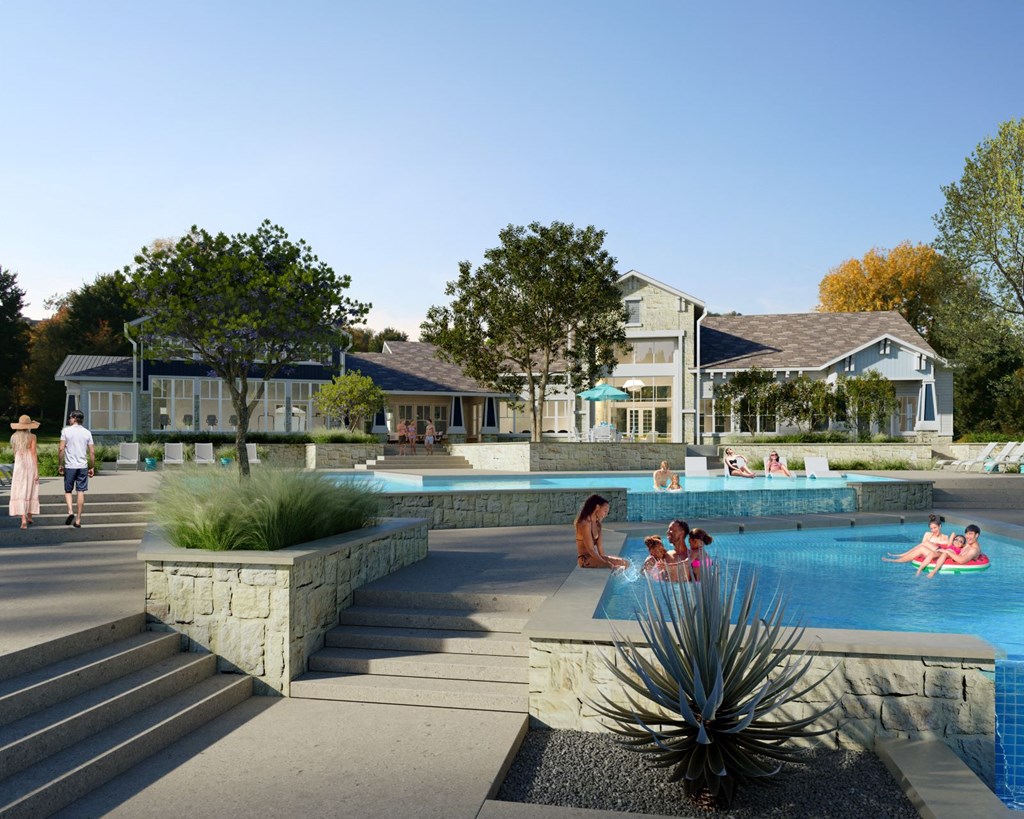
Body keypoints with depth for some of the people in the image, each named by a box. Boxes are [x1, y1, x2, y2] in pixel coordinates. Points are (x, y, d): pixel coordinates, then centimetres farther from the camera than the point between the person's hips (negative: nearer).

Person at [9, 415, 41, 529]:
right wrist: (37, 472, -7)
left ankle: (23, 520, -15)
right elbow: (34, 454, -9)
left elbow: (15, 453, 14)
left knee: (20, 493, -3)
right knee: (30, 492, 14)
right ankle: (29, 517, 23)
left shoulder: (14, 437, 4)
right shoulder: (32, 437, -6)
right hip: (31, 466, -1)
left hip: (19, 466, 1)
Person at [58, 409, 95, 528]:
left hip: (70, 466, -2)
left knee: (68, 490, 13)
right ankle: (78, 520, 6)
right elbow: (92, 452, 1)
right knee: (81, 492, 4)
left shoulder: (66, 430, -3)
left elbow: (61, 449, -9)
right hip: (83, 466, 2)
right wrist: (92, 467, 9)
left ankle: (70, 511, -9)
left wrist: (60, 464, 0)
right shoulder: (87, 432, 4)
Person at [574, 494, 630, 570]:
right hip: (586, 560, -9)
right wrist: (606, 563, -20)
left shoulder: (597, 524, 14)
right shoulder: (585, 523, -15)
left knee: (626, 562, 1)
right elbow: (590, 549, -19)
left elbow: (599, 547, 9)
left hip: (594, 557, 9)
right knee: (619, 563, -22)